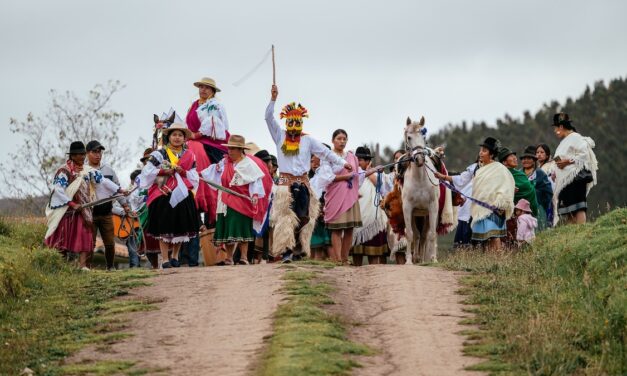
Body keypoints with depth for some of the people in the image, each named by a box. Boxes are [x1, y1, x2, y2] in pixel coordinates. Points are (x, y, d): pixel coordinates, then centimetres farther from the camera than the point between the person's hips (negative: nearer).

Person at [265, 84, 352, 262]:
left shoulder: (307, 140, 8)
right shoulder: (280, 136, 7)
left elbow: (324, 152, 12)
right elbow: (269, 118, -1)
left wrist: (342, 163, 11)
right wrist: (273, 99, -13)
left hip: (303, 183, 1)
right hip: (285, 182, -1)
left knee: (303, 217, -4)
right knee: (285, 216, -9)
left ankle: (300, 249, 2)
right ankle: (287, 250, -12)